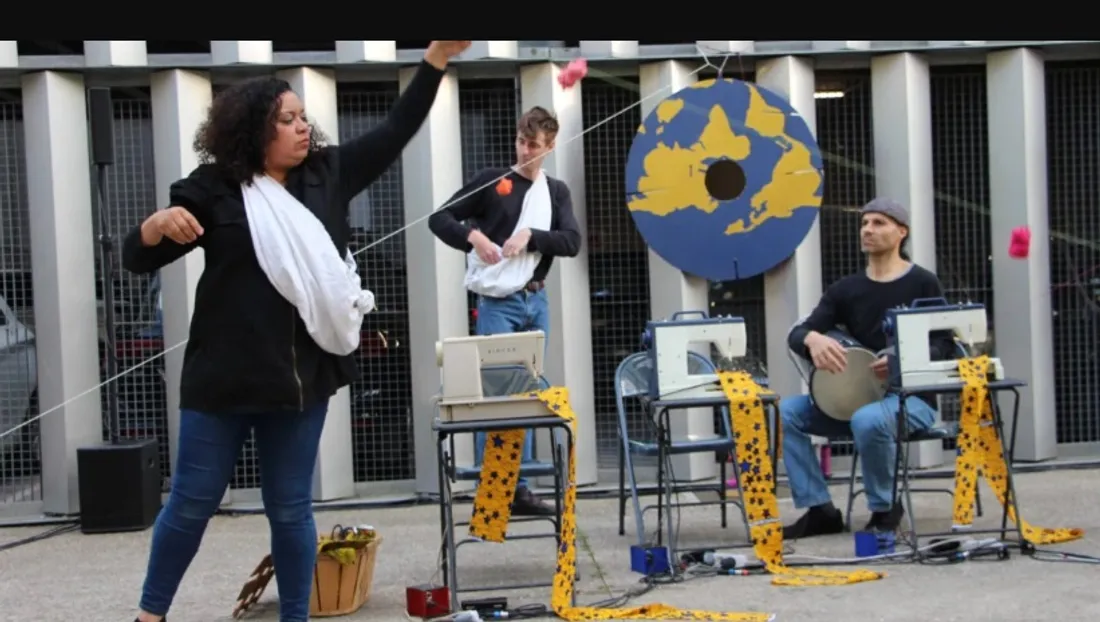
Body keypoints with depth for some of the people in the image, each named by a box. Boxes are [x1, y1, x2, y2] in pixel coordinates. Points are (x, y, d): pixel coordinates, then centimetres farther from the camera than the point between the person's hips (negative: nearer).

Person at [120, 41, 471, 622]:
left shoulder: (327, 174, 6)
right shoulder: (212, 187, -5)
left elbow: (396, 131, 11)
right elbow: (136, 259, -2)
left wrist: (438, 55, 5)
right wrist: (160, 223, -24)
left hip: (303, 374, 3)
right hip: (225, 377, -3)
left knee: (291, 510, 10)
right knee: (191, 504, 7)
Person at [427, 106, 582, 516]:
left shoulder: (557, 191, 12)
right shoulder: (491, 181, 2)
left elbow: (572, 242, 0)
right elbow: (440, 219, 1)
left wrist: (531, 235, -13)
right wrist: (474, 237, -15)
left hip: (536, 302, 4)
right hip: (497, 303, -4)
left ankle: (519, 486, 14)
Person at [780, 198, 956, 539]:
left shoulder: (923, 285, -1)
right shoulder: (845, 289, 11)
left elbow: (944, 347, -6)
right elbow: (796, 334, 1)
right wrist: (812, 338, -25)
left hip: (911, 398, -5)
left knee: (869, 419, -38)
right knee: (785, 411, -15)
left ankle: (885, 508, -12)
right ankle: (819, 508, -9)